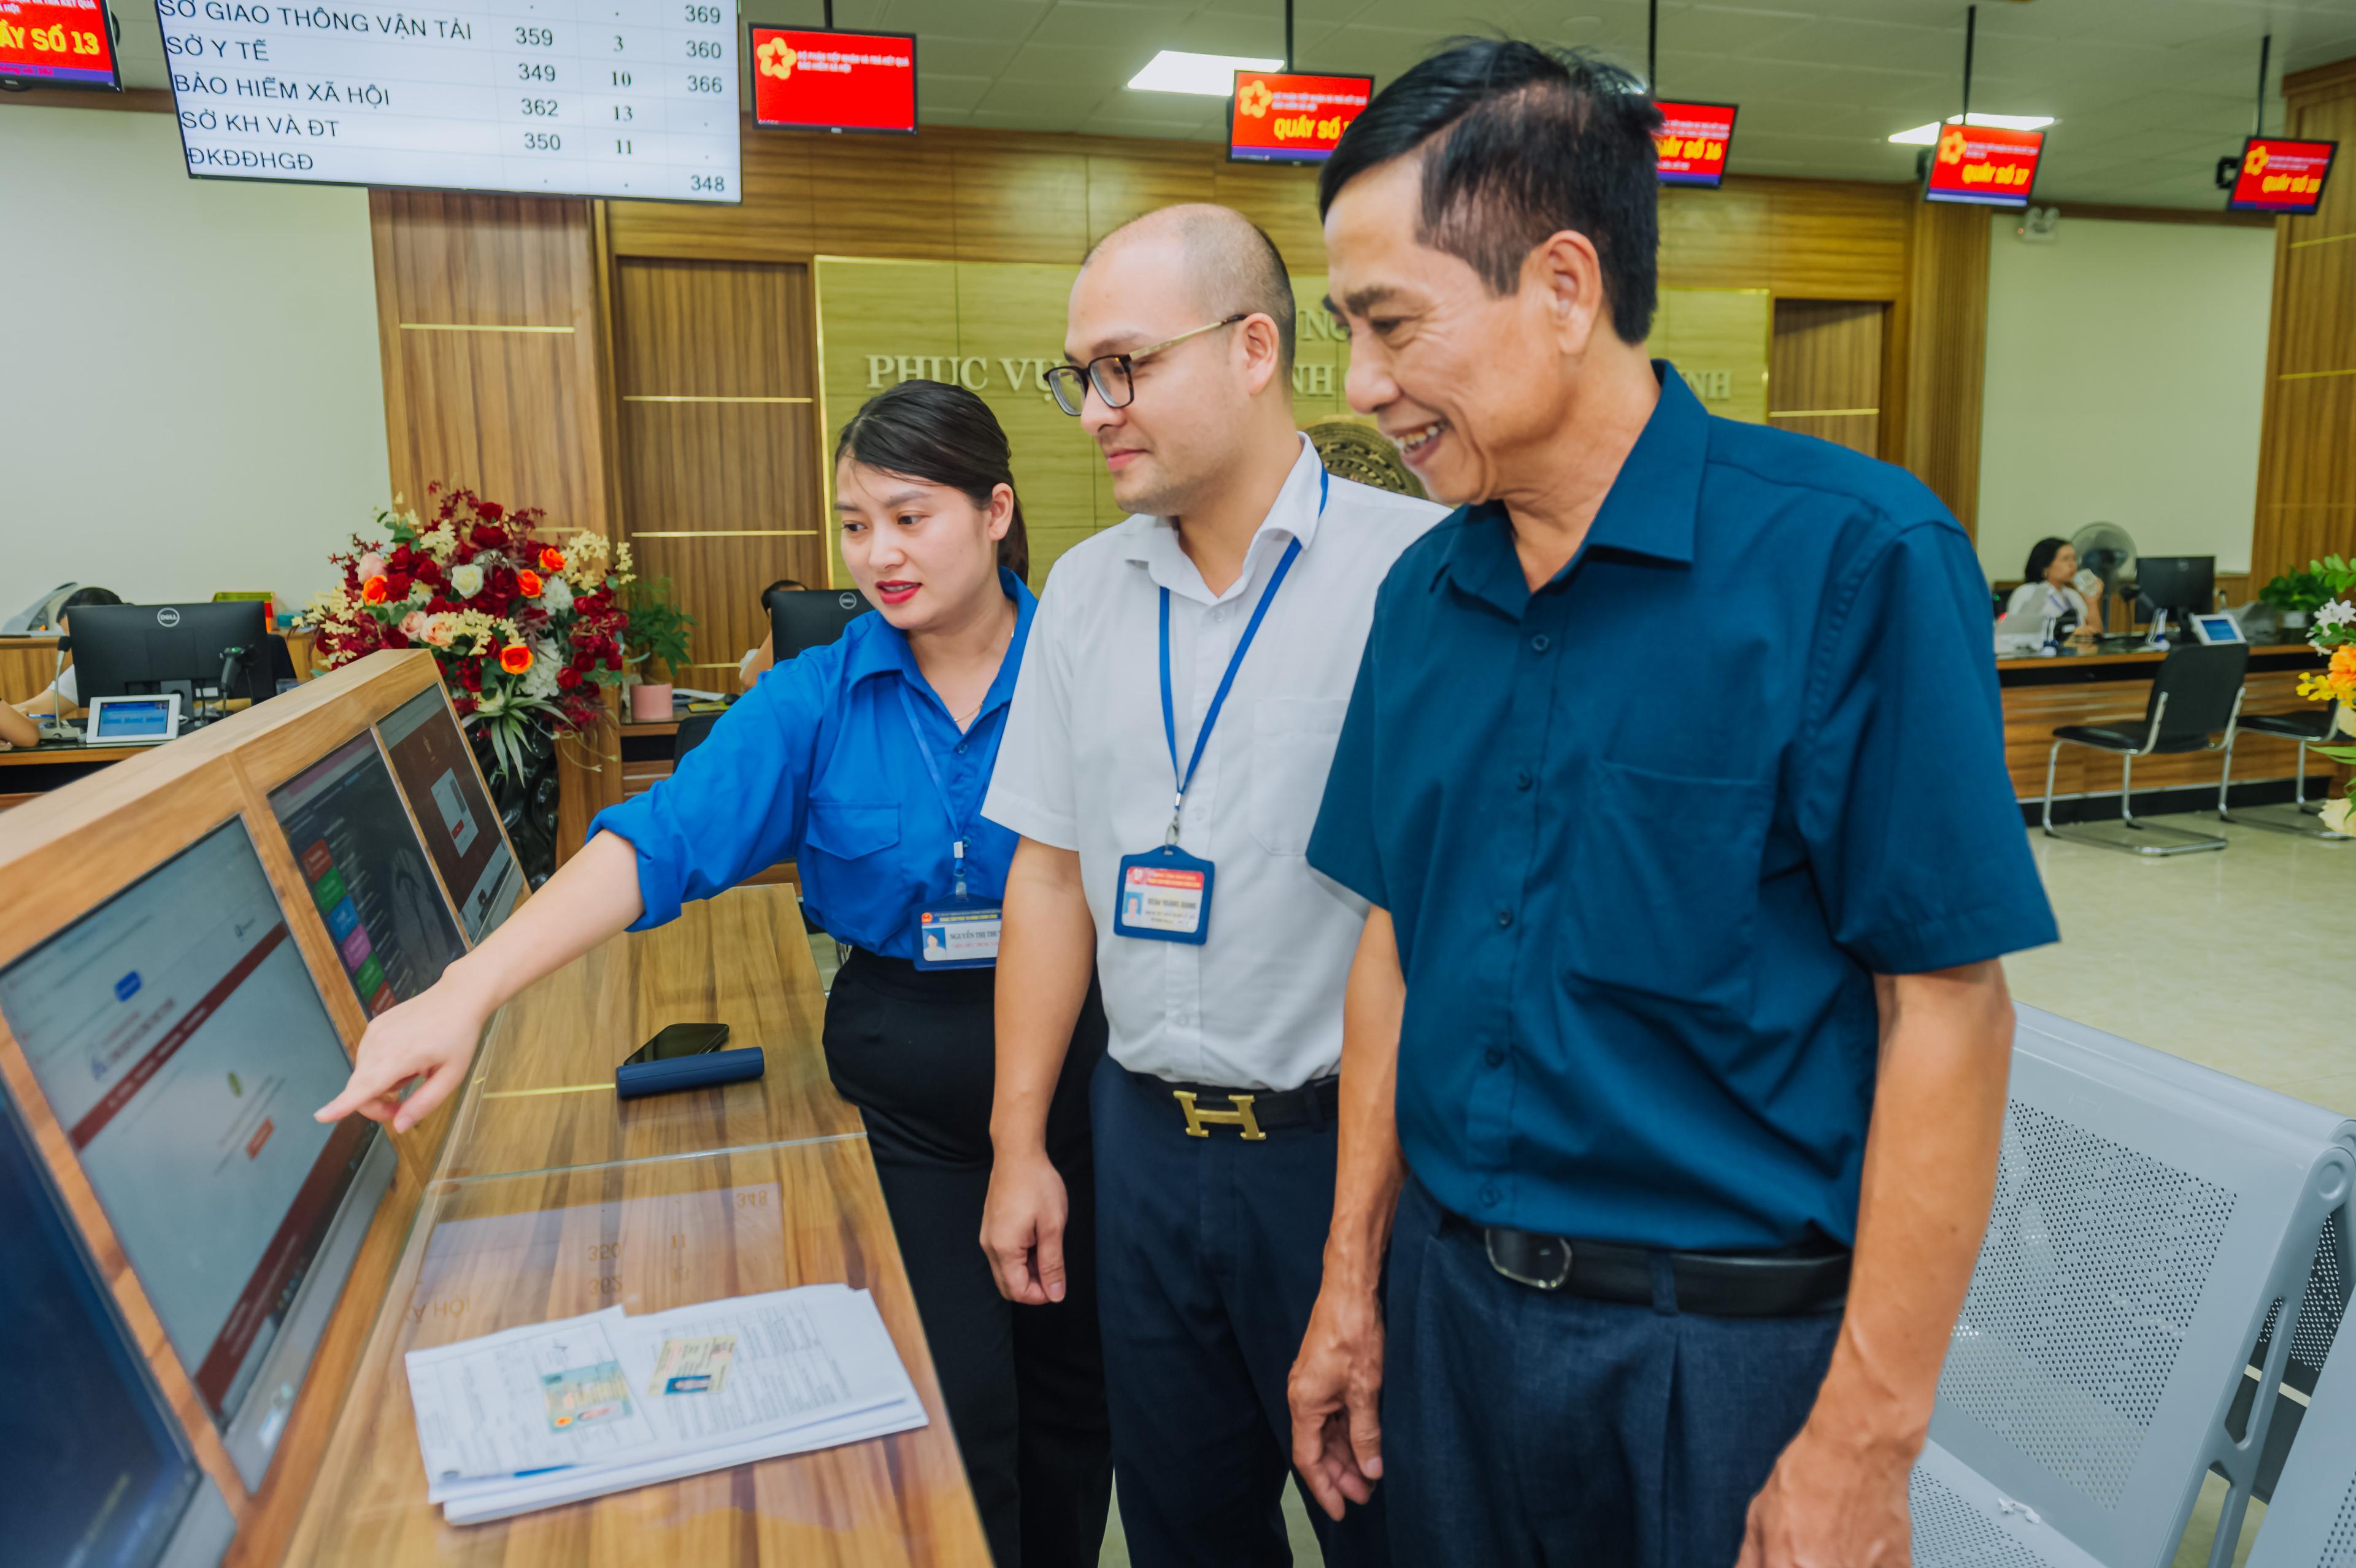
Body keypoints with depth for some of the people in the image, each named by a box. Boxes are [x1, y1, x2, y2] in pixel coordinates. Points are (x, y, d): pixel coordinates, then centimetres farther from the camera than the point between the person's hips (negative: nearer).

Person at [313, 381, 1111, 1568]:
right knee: (957, 1403, 5)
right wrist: (467, 991, -28)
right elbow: (659, 839, -18)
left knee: (1070, 1376, 17)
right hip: (898, 1077, 0)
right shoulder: (817, 701, -6)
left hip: (1076, 1060, 1)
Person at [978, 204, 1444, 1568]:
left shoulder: (1414, 567, -12)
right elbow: (1052, 869, 9)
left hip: (1346, 1142, -5)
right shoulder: (1086, 590, 6)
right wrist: (1020, 1142, 9)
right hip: (1146, 1137, 5)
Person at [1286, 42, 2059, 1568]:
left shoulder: (1852, 556, -16)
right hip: (1446, 1298, 5)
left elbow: (1948, 1005, -15)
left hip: (1726, 1341, -5)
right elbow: (1397, 939, 6)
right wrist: (1353, 1280, 8)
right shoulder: (1423, 593, 1)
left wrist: (1867, 1440, -14)